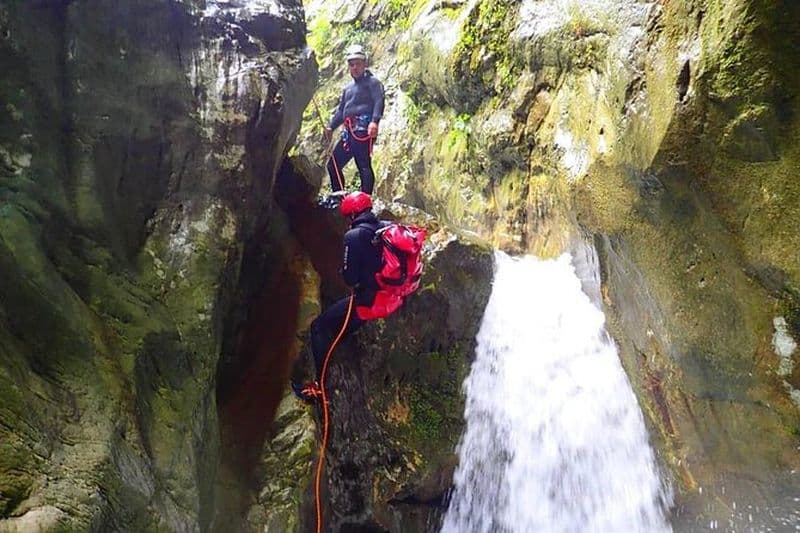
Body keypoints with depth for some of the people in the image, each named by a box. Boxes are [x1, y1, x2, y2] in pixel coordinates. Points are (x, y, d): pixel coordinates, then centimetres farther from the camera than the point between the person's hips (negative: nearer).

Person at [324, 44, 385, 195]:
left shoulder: (372, 82, 4)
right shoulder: (348, 87, 28)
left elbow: (379, 101, -12)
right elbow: (341, 110, 31)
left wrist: (374, 121, -28)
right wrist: (331, 127, 19)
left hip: (363, 130, -9)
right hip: (348, 131, 9)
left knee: (364, 166, -13)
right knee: (333, 164, 8)